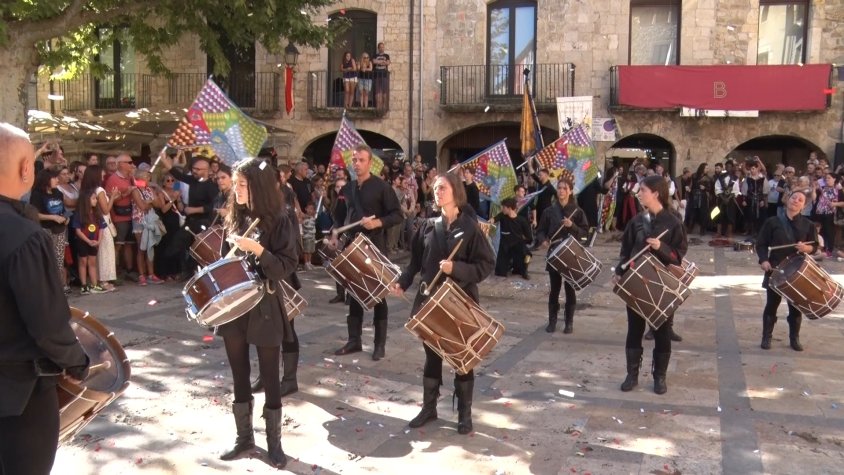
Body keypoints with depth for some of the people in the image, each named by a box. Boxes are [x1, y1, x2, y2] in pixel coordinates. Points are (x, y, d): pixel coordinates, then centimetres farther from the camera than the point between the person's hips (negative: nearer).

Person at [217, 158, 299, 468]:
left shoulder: (278, 220, -10)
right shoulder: (234, 218, 6)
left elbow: (286, 267, -15)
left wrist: (257, 249, -28)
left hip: (264, 309, -5)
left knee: (269, 378, 5)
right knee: (240, 377, 14)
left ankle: (274, 443, 19)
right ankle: (244, 437, 29)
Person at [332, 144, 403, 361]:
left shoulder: (381, 187, -8)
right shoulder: (348, 188, 10)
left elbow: (397, 215, -10)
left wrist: (377, 223, -24)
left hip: (375, 247, -6)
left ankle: (380, 343, 10)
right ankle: (354, 340, 19)